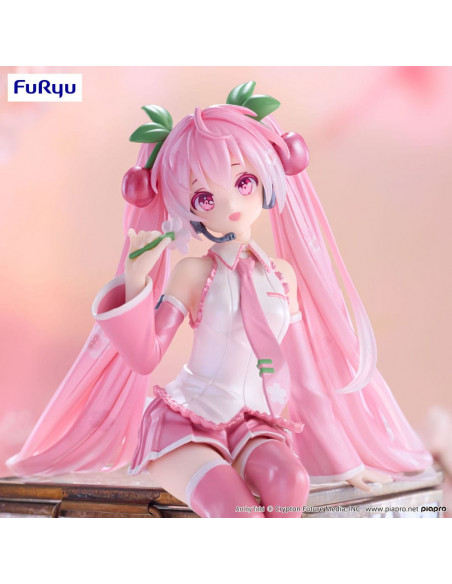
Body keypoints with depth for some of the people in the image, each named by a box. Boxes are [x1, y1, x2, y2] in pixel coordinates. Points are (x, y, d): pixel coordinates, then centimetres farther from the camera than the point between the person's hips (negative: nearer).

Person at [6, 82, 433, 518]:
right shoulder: (194, 272, -6)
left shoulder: (283, 273, 5)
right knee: (234, 507, -31)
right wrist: (135, 280, -26)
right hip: (184, 419, -3)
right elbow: (144, 356, -12)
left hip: (253, 424, 4)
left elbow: (299, 368, 12)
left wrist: (341, 457, 16)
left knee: (288, 482, -29)